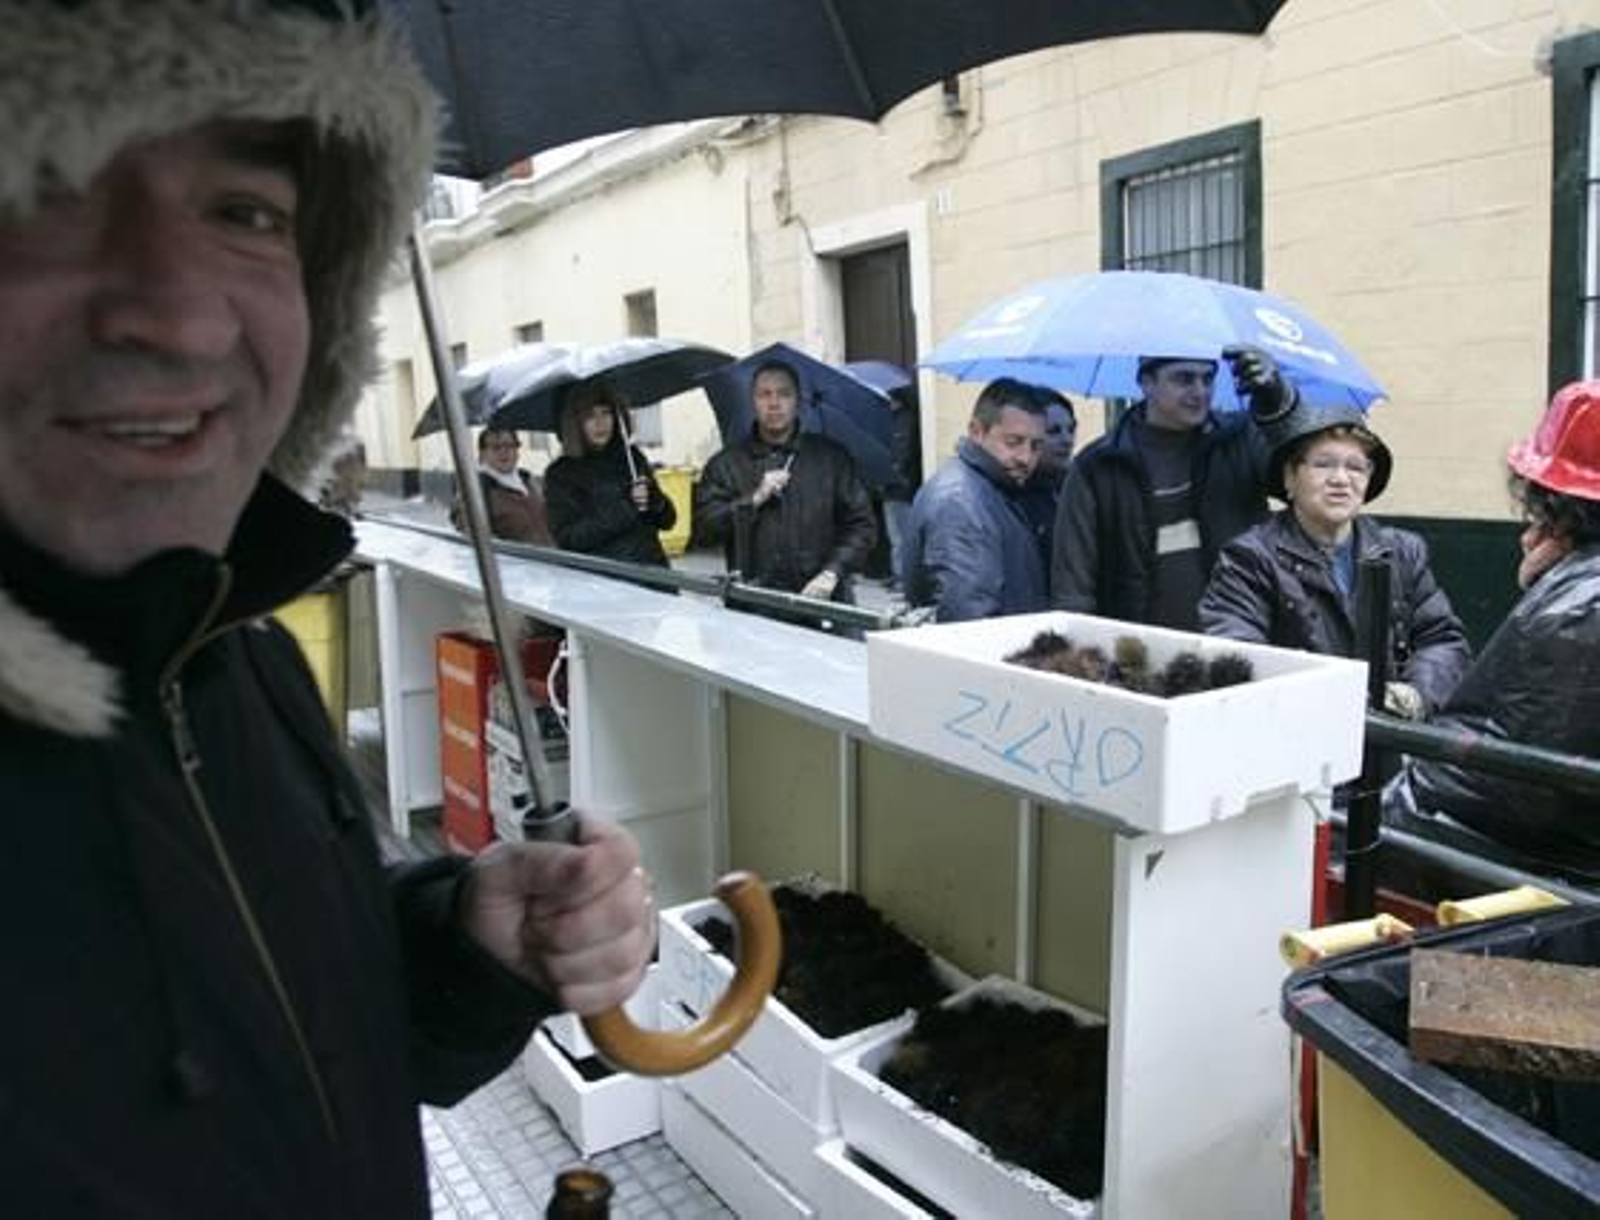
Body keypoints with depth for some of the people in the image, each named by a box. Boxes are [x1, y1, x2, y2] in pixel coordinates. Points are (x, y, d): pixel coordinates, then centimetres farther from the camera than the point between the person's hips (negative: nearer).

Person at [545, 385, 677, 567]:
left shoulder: (632, 457, 11)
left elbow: (668, 520, 15)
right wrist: (627, 507, -16)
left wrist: (654, 501, -8)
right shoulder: (560, 474, 0)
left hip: (654, 570, 4)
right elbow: (568, 539, -10)